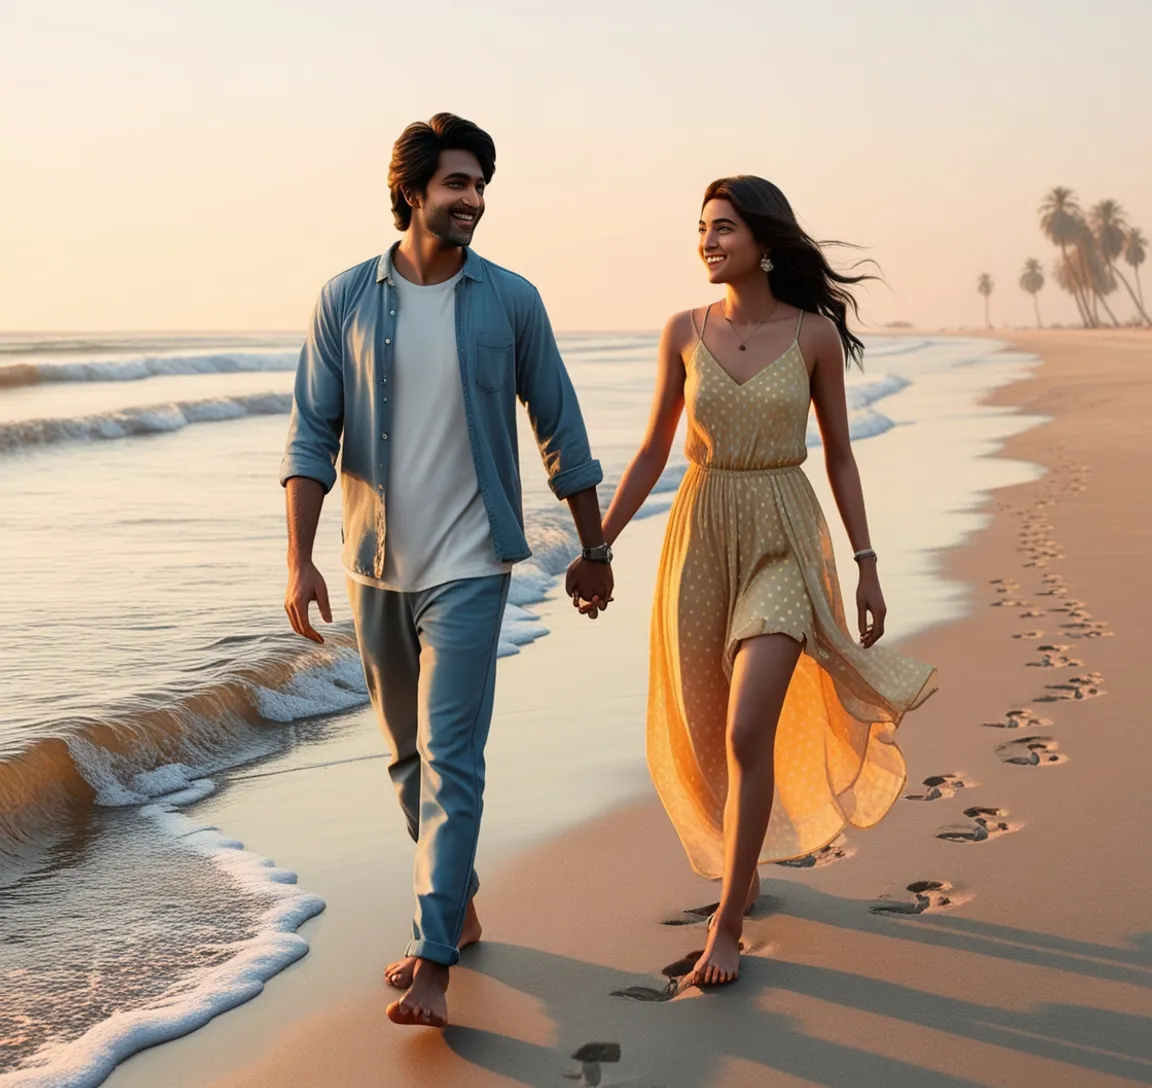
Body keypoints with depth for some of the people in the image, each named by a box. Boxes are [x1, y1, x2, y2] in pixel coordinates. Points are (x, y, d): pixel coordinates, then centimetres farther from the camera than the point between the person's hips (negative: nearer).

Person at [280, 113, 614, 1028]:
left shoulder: (510, 301, -3)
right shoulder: (347, 298, -1)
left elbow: (560, 430, 3)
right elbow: (312, 436, -3)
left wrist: (594, 550, 6)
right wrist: (300, 561, -11)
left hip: (468, 566, -3)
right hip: (376, 567, 3)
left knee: (451, 757, -9)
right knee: (408, 755, 15)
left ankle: (433, 960, -7)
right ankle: (458, 907, 33)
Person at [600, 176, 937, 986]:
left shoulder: (815, 333, -4)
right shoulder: (685, 332, 1)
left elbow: (840, 454, 2)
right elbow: (653, 451, 7)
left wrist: (868, 565, 0)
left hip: (784, 540, -3)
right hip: (700, 534, 3)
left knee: (748, 734, -15)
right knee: (705, 734, 10)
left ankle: (728, 922, -3)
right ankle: (745, 863, 39)